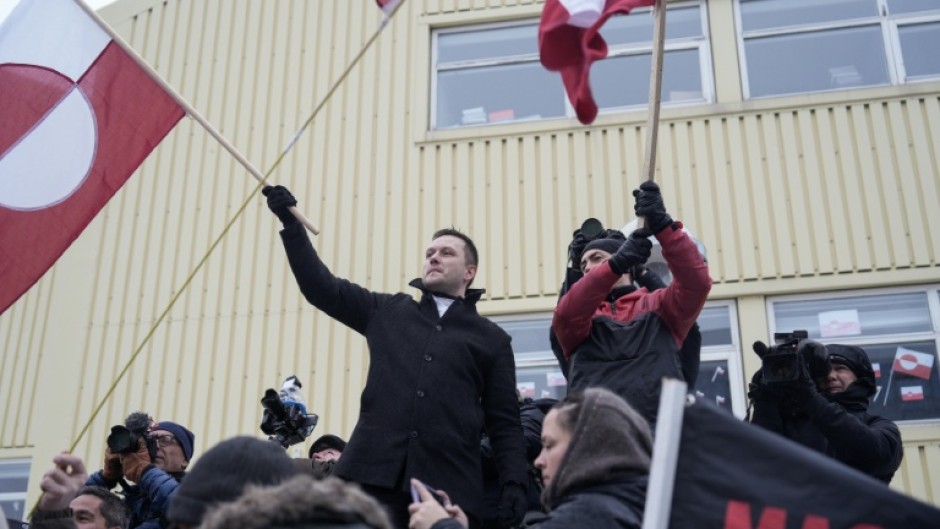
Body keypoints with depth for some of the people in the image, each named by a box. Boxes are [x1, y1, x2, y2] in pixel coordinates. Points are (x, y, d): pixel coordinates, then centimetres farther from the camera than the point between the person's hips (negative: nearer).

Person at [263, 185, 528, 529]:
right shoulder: (388, 312, 19)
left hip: (449, 484, -1)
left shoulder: (491, 339, 14)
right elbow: (321, 287, 16)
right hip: (373, 473, 1)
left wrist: (514, 482, -5)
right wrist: (290, 222, 8)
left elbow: (504, 422, 10)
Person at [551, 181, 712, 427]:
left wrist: (663, 224, -16)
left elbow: (696, 282, -2)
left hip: (656, 428, -1)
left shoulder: (657, 306, 16)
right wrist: (615, 265, -19)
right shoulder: (578, 315, 17)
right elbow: (565, 314, -7)